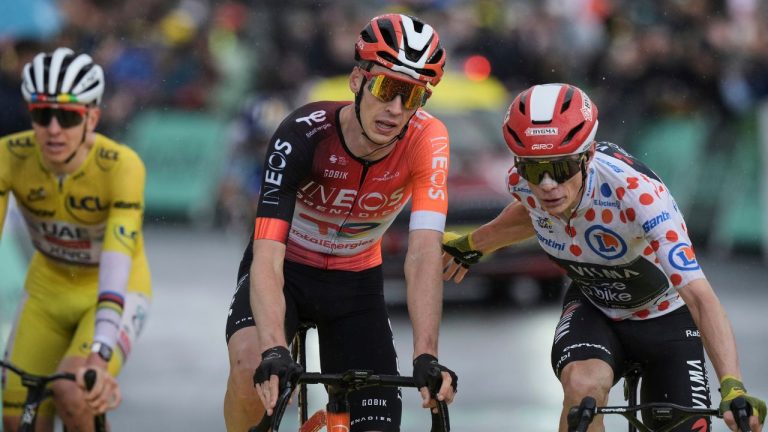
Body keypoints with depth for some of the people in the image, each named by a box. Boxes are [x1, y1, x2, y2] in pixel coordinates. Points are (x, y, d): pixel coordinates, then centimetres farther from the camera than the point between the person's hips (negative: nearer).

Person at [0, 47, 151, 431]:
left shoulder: (121, 166, -31)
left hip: (113, 293, -3)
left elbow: (117, 261, -40)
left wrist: (98, 355, -52)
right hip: (47, 289, 4)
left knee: (72, 394, -29)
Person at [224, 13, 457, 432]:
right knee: (251, 366, -32)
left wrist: (425, 357, -46)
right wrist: (275, 352, -53)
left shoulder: (426, 141, -25)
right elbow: (267, 260, -38)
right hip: (287, 268, -3)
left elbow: (424, 257, -33)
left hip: (355, 280, 3)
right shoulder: (303, 135, -31)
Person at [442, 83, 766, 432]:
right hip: (594, 310, 2)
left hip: (666, 317, -2)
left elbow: (699, 295, -45)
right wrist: (472, 245, 24)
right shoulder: (522, 181, -23)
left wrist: (732, 387, -57)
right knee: (582, 386, -30)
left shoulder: (636, 193, -39)